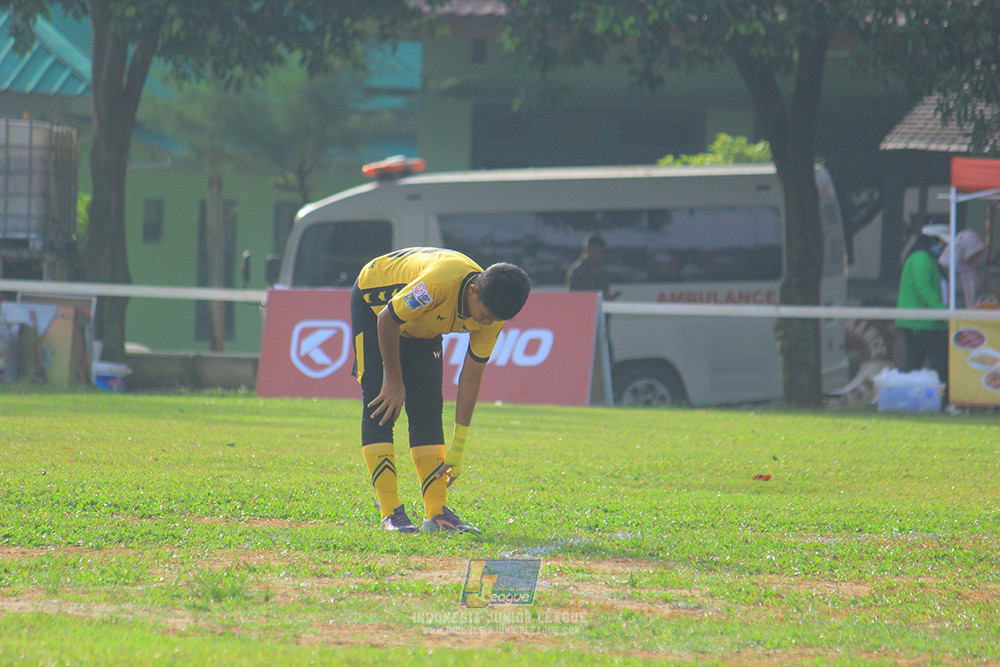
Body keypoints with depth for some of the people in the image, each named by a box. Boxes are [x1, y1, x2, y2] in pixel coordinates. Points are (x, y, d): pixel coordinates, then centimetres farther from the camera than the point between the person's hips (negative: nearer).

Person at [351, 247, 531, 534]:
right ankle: (390, 512, -18)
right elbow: (386, 320, -29)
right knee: (381, 406, -15)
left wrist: (457, 452, -10)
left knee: (428, 411, -4)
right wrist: (393, 380, -18)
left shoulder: (491, 312, -21)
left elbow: (470, 378, -13)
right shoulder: (441, 281, -42)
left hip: (422, 326, 6)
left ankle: (436, 512, -4)